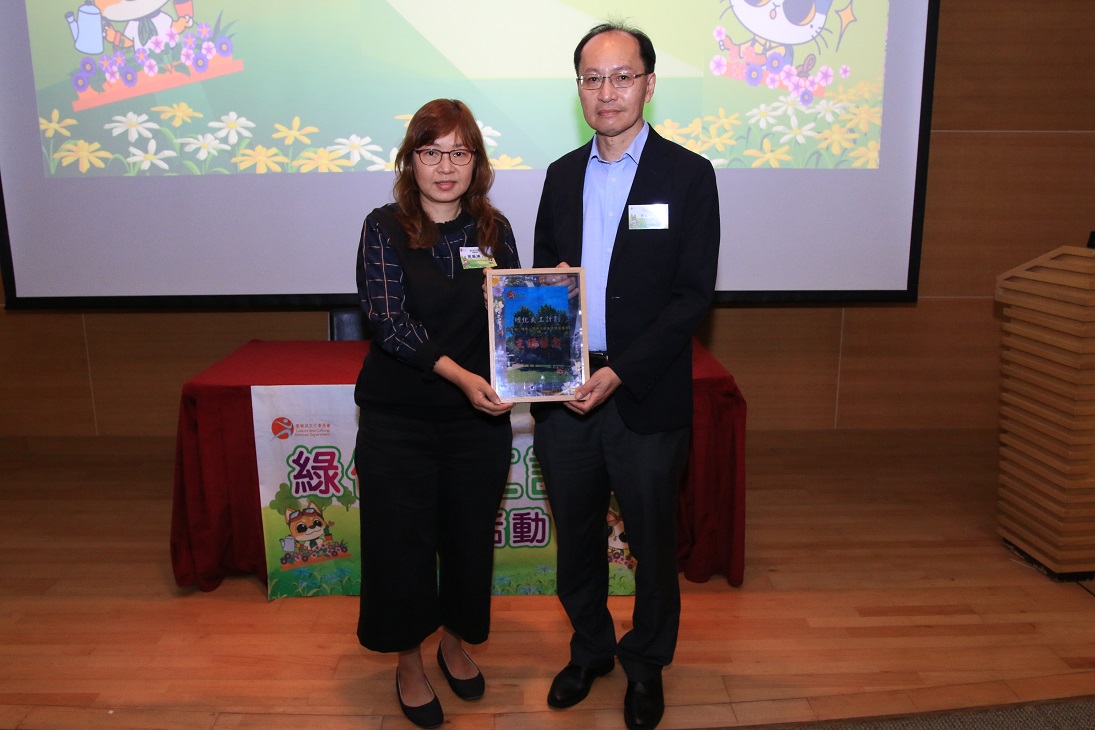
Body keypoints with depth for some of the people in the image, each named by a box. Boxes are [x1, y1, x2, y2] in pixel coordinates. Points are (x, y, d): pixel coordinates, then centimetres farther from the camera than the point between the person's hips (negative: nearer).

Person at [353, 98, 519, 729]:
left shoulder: (494, 229, 3)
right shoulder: (385, 228, -6)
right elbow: (389, 321, -17)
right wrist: (458, 374, -29)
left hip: (479, 417, 3)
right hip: (398, 419, -2)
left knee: (470, 536, 14)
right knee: (402, 542, 8)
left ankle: (456, 642, 40)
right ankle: (410, 663, 31)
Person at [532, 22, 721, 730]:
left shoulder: (688, 175, -5)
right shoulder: (562, 175, 10)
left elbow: (693, 295, -10)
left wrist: (620, 373, -18)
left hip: (646, 397, -4)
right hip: (562, 392, 4)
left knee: (653, 540, 12)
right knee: (576, 534, 17)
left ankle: (646, 663, 36)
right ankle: (590, 648, 40)